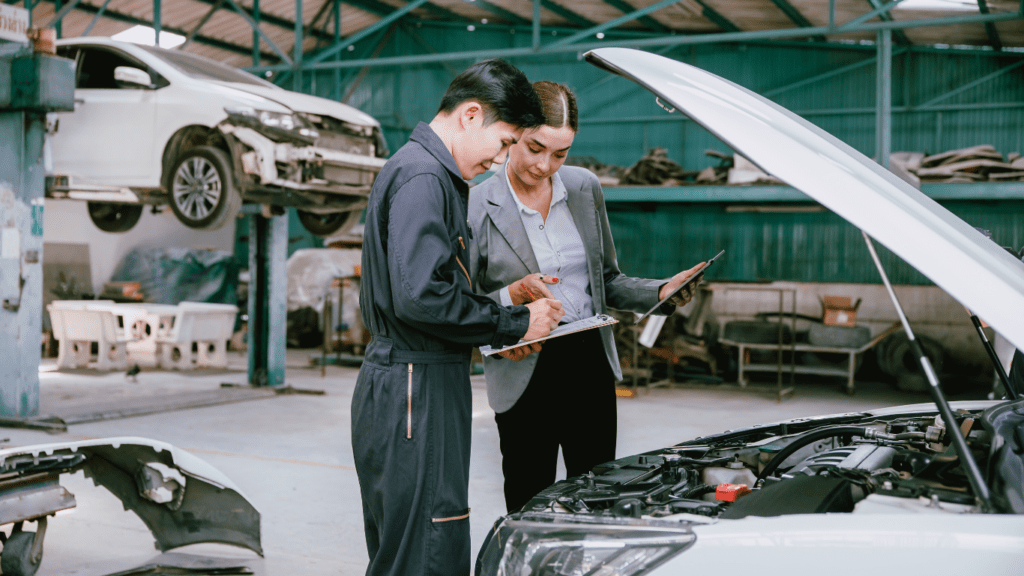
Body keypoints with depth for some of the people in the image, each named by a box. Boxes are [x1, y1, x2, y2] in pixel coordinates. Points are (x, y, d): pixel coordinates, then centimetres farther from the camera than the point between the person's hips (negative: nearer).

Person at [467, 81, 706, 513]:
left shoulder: (585, 189, 6)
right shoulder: (476, 207, -8)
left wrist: (662, 293, -2)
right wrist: (512, 296, -21)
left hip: (590, 366, 4)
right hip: (523, 378, -4)